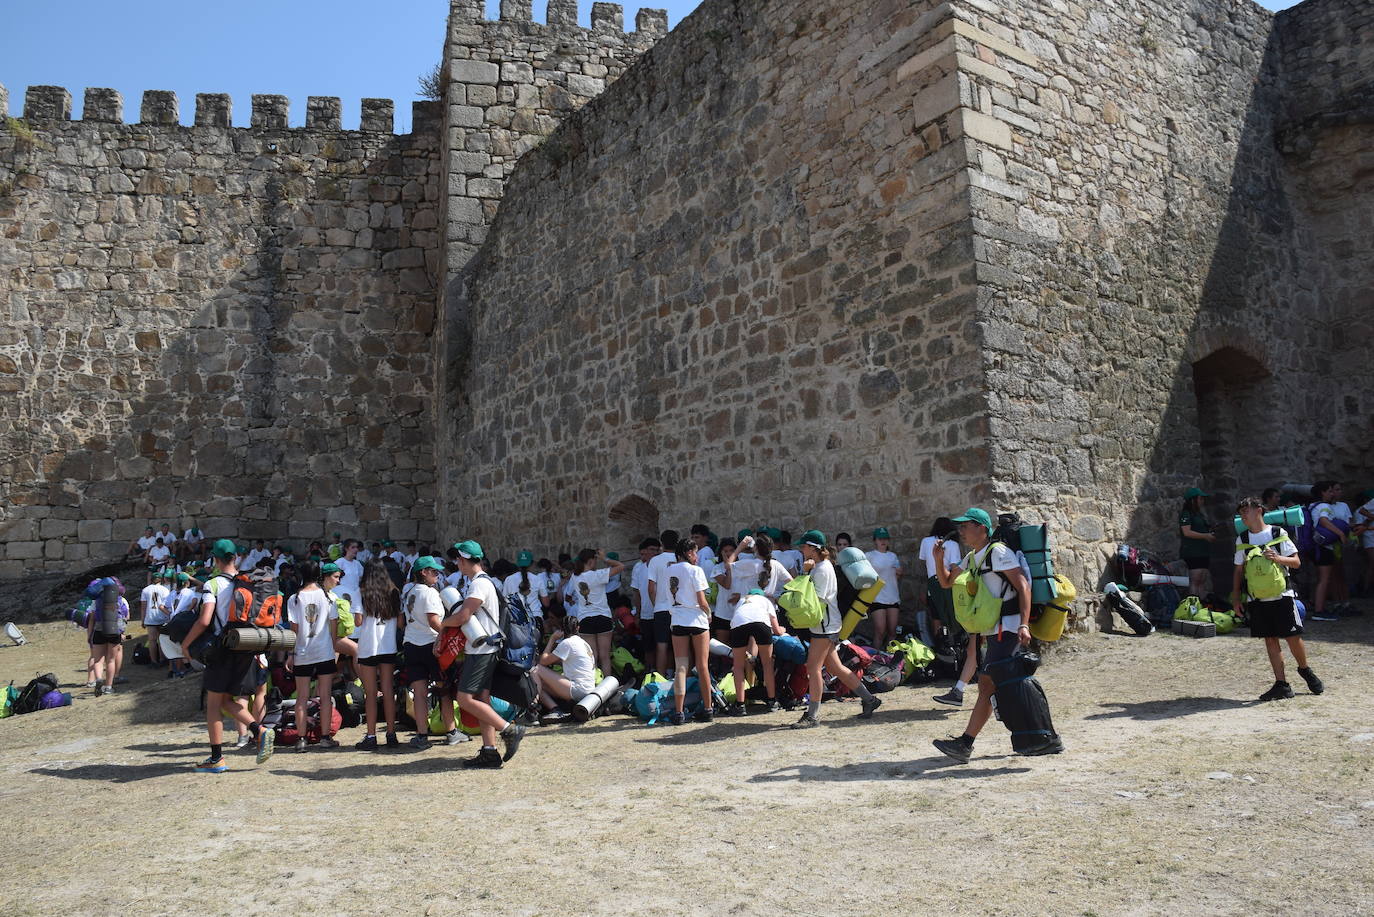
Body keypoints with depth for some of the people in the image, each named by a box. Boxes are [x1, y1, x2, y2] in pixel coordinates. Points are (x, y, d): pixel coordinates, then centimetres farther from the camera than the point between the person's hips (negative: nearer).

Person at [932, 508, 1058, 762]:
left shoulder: (998, 552, -10)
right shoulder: (972, 558, 17)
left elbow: (1023, 586, -16)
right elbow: (947, 582, 23)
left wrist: (1024, 625, -24)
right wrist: (939, 560, 4)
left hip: (1008, 629, -9)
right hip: (994, 631, 9)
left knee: (987, 683, -11)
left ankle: (965, 744, -11)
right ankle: (1047, 739, 19)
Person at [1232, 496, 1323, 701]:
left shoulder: (1278, 534, -2)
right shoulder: (1242, 540, 7)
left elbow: (1296, 562, -1)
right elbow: (1239, 571, 11)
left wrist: (1277, 558, -21)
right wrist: (1237, 599, 7)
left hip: (1282, 595, -2)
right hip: (1256, 598, 3)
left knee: (1293, 636, 0)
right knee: (1270, 639, 3)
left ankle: (1305, 670, 28)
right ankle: (1281, 685, 7)